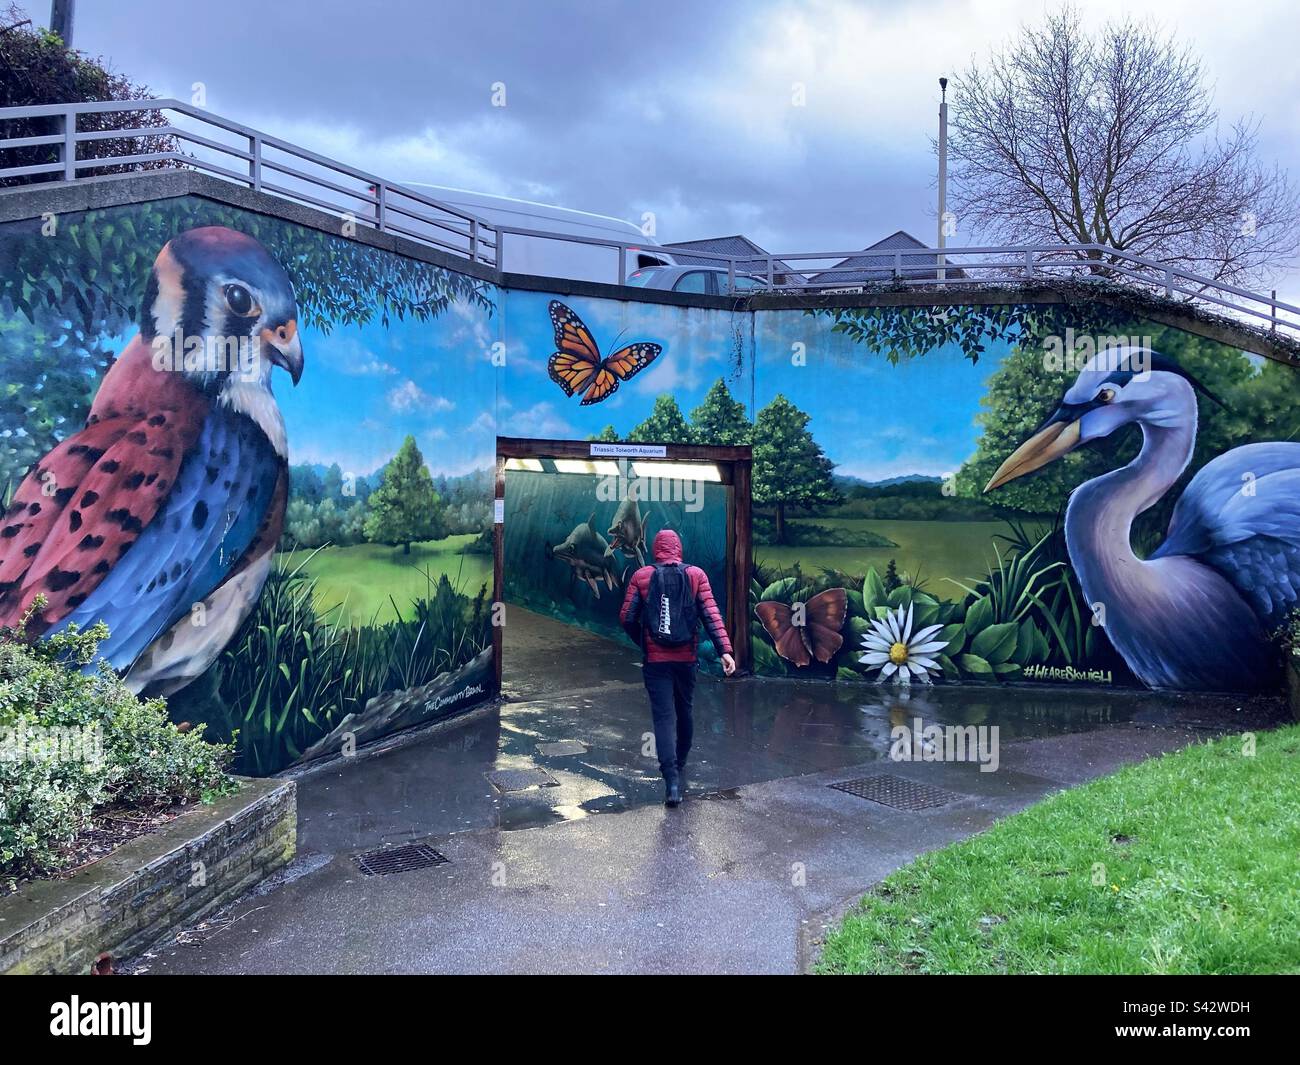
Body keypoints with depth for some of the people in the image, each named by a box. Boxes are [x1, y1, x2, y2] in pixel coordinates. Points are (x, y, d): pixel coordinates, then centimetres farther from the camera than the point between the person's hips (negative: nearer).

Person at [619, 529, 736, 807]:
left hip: (655, 661, -2)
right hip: (686, 659, 2)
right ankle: (680, 765, 38)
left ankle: (672, 779, -14)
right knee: (684, 712, 20)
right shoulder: (696, 575, 0)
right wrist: (725, 650, -11)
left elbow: (627, 618, -2)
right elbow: (711, 615, -8)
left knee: (664, 717, -2)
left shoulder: (641, 576, -2)